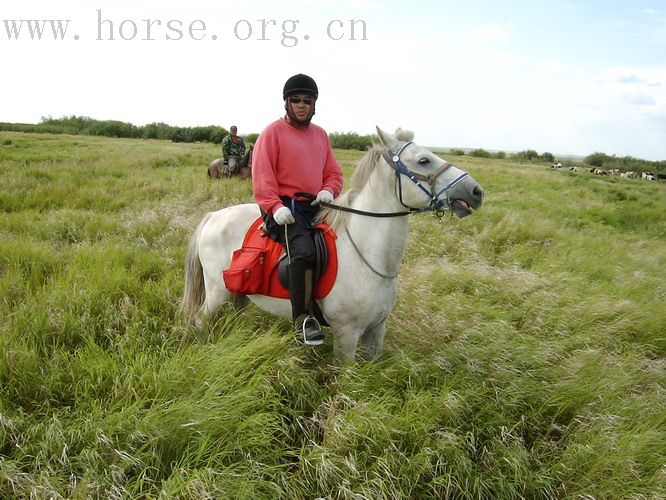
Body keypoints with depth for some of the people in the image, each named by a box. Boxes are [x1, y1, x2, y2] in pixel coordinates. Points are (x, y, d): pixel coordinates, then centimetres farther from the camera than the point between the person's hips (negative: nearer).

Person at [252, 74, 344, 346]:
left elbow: (334, 172, 19)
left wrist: (329, 190, -4)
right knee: (303, 250, -31)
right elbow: (262, 174, -8)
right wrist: (275, 206, -21)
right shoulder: (273, 132, 1)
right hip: (285, 207, -7)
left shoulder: (321, 135, 19)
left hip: (316, 206, 7)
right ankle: (304, 318, -26)